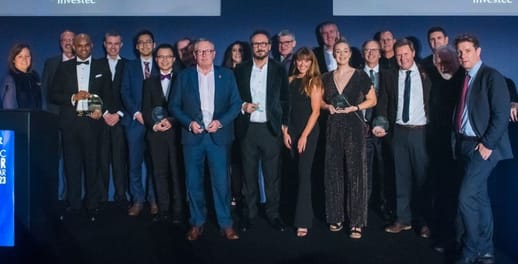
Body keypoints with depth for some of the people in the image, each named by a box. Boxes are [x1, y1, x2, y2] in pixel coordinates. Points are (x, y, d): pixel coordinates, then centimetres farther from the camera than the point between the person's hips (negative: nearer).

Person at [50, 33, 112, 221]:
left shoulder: (101, 67, 10)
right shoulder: (64, 67, 11)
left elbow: (108, 94, 8)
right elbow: (54, 94, 6)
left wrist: (101, 110, -10)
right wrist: (73, 97, -10)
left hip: (91, 121, -1)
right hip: (70, 122, 1)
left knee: (92, 164, 2)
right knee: (72, 164, 5)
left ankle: (92, 205, 10)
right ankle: (73, 204, 14)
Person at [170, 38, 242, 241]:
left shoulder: (226, 75, 6)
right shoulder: (184, 76, 7)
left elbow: (236, 103, 3)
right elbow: (174, 105, 6)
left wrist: (221, 122, -11)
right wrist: (189, 123, -9)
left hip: (219, 136, -1)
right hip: (193, 135, 1)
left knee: (221, 181, -1)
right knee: (194, 182, 6)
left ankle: (226, 224, 10)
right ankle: (197, 223, 18)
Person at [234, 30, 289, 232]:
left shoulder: (279, 69, 4)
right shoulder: (241, 70, 6)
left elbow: (285, 99, 6)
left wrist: (284, 124, 0)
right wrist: (242, 107, -9)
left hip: (271, 129, -1)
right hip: (247, 129, 1)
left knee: (272, 173, 4)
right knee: (249, 173, 7)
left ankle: (273, 213, 16)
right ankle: (249, 212, 19)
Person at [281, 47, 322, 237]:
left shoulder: (314, 82, -5)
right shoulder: (290, 80, 8)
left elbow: (315, 111, -9)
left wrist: (304, 135, -13)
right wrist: (285, 131, 0)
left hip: (308, 131, -5)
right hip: (292, 131, 5)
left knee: (304, 174, -7)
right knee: (297, 173, 9)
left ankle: (303, 221, -4)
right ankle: (306, 212, 23)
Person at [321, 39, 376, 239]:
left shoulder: (360, 76, 1)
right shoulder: (326, 77, 10)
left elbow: (372, 100, 3)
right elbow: (320, 100, 18)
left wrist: (354, 107, -12)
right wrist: (328, 106, -3)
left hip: (354, 127, -3)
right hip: (333, 127, 4)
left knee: (355, 172, -3)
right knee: (333, 172, 5)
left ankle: (356, 222, 2)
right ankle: (336, 217, 17)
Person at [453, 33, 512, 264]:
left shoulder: (492, 76, -9)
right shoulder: (464, 79, 13)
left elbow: (501, 114, -15)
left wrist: (487, 144, -17)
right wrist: (457, 141, 6)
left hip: (483, 146, -8)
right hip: (465, 145, 8)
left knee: (466, 197, -12)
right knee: (480, 198, 14)